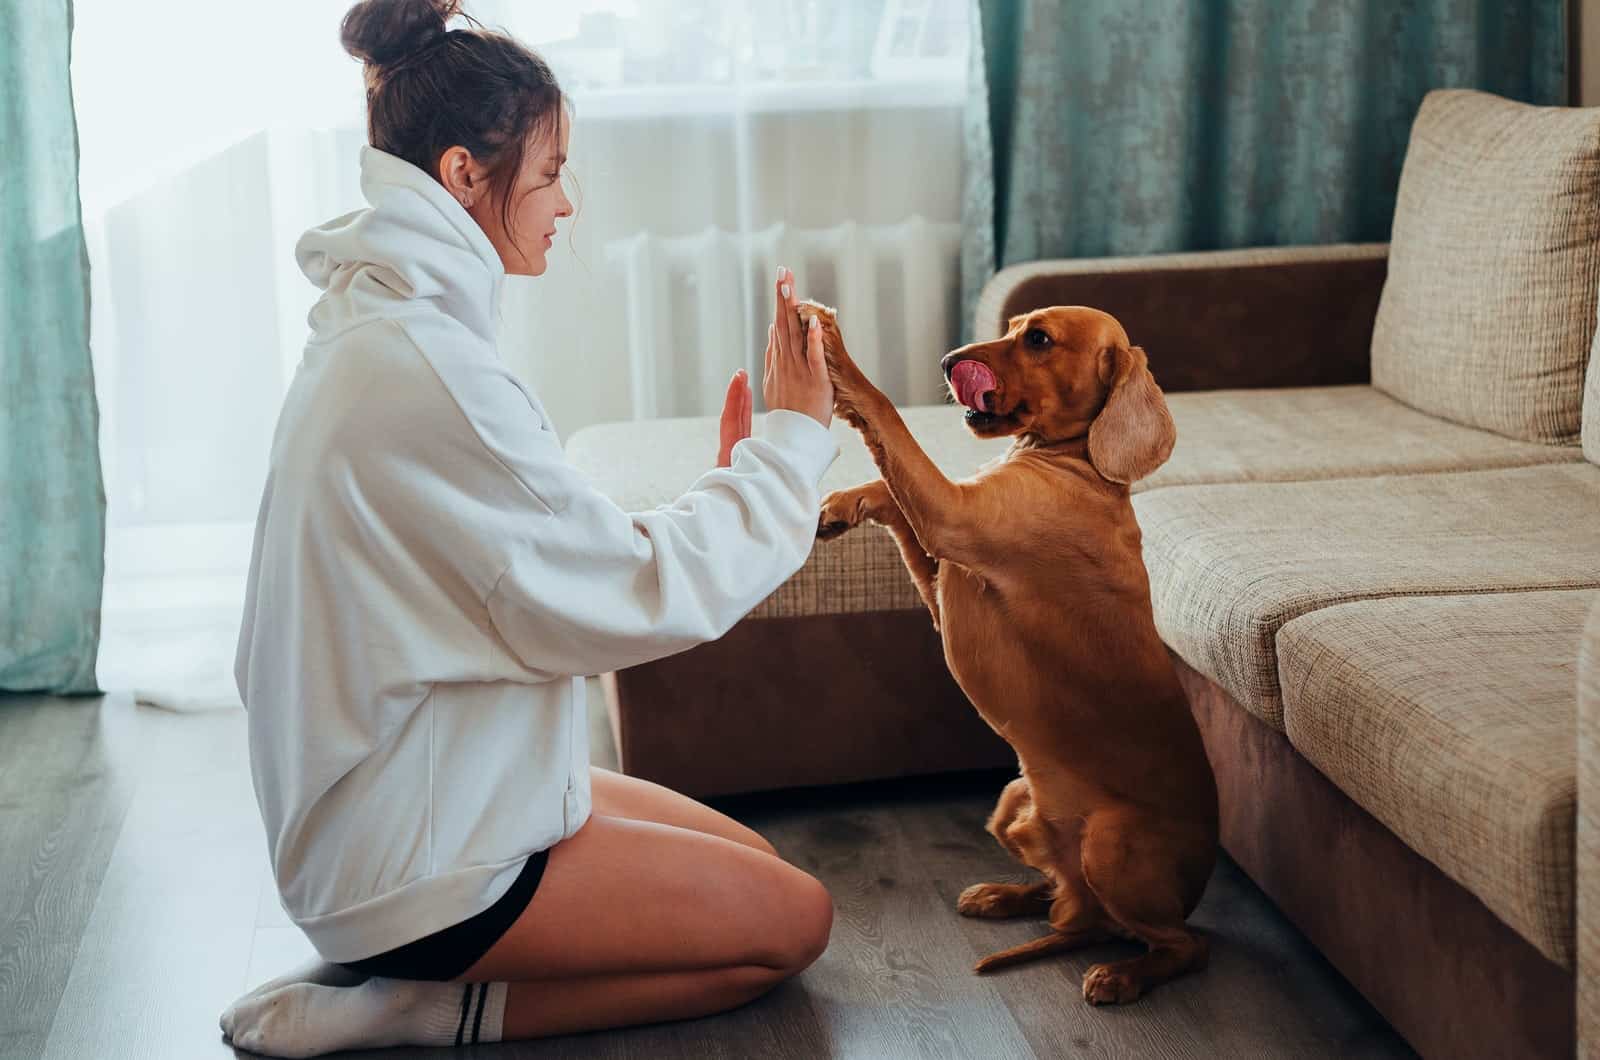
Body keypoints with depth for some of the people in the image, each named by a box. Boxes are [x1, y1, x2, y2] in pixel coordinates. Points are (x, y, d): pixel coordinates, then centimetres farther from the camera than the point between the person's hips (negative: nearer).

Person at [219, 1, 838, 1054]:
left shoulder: (382, 333, 7)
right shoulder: (423, 371, -26)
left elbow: (555, 567, 7)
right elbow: (632, 599, -21)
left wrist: (735, 479, 4)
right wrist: (790, 443, -9)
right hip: (416, 867, -10)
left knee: (756, 866, 17)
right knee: (792, 922, 2)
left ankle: (408, 975, 11)